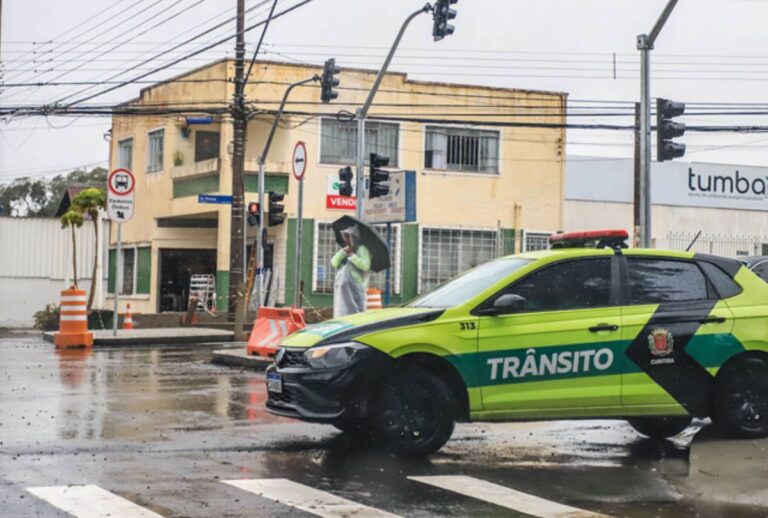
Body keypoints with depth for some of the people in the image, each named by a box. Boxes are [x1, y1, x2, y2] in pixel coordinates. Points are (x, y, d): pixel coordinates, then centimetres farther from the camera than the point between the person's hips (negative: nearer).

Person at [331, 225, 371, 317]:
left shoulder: (362, 249, -1)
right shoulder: (345, 250, 20)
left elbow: (365, 265, -16)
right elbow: (334, 263, 6)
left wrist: (351, 255, -10)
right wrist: (343, 251, -6)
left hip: (355, 288, -7)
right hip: (342, 289, 7)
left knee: (354, 313, -12)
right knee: (341, 312, 5)